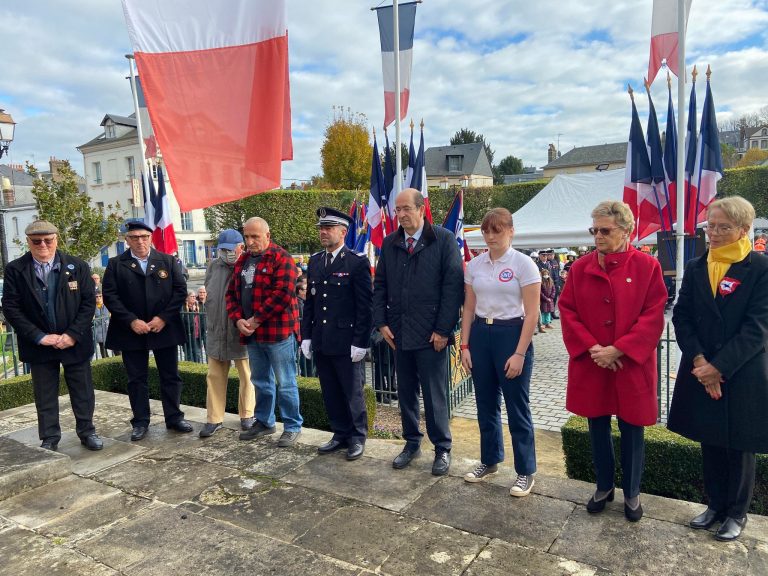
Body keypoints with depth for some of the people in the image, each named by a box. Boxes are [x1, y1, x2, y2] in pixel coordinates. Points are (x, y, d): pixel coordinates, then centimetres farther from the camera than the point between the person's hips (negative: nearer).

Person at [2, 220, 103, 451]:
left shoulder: (77, 266, -3)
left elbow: (89, 302, -5)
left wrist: (73, 334, -13)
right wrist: (39, 337, -13)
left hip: (75, 342, 0)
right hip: (39, 344, 0)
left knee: (83, 392, 10)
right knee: (45, 396, 10)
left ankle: (87, 432, 25)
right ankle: (49, 439, 24)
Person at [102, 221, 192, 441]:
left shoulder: (168, 261, 4)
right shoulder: (115, 264, 3)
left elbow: (180, 290, -1)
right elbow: (110, 296, -4)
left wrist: (163, 318, -11)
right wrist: (132, 321, -13)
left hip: (165, 329, 1)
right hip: (131, 331, 0)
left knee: (171, 377, 7)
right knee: (137, 379, 8)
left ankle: (174, 418, 20)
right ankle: (140, 422, 20)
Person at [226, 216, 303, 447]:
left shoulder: (281, 258, -9)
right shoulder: (242, 261, 15)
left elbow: (283, 293, -19)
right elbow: (232, 293, 14)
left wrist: (256, 319, -16)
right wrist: (238, 319, -3)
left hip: (278, 332, -7)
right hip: (251, 333, 7)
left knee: (285, 383, 1)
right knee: (260, 381, 18)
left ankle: (293, 427, 13)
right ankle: (264, 422, 33)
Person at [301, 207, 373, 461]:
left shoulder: (357, 262, -8)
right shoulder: (314, 261, 10)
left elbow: (365, 306, -11)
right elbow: (309, 302, 13)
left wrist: (360, 342, -14)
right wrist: (306, 336, 8)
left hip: (345, 343, -6)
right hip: (320, 343, 6)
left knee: (352, 393, 7)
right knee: (331, 394, 14)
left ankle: (357, 438, 23)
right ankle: (341, 435, 30)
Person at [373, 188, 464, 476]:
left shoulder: (444, 239, -5)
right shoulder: (389, 243, 9)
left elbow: (453, 286, -9)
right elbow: (380, 285, 12)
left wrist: (443, 329, -13)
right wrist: (382, 322, 3)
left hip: (431, 334, -4)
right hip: (399, 333, 5)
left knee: (435, 395, 5)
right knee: (405, 393, 14)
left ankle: (442, 448, 22)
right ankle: (411, 442, 31)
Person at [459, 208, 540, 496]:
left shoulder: (524, 264, -9)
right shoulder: (474, 265, 5)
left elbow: (532, 314, -10)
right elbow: (469, 309, 9)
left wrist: (519, 354, -15)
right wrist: (465, 346, 3)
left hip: (511, 335, -5)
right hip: (481, 334, 5)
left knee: (517, 407, 5)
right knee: (486, 404, 15)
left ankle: (525, 471, 22)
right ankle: (489, 461, 33)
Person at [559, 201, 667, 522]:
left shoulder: (647, 266, -6)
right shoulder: (580, 268, 1)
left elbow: (653, 316, -10)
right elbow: (568, 312, 0)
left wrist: (618, 350, -17)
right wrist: (592, 347, -13)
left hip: (632, 365, -2)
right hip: (590, 365, 2)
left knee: (631, 429, 11)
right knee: (598, 426, 14)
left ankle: (632, 494, 31)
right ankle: (604, 487, 33)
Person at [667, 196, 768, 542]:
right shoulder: (696, 268, 5)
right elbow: (681, 316, 0)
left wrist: (719, 366, -18)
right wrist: (699, 360, -12)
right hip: (702, 373, 4)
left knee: (739, 445, 10)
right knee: (710, 441, 15)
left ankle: (736, 513, 28)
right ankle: (715, 505, 32)